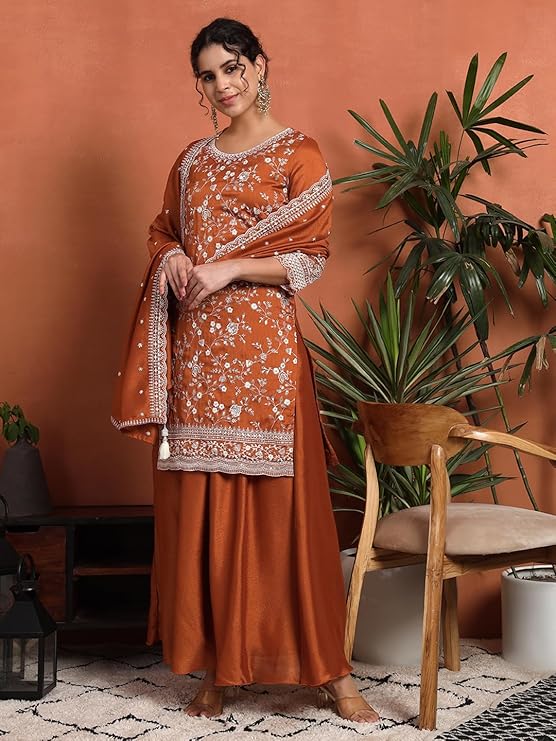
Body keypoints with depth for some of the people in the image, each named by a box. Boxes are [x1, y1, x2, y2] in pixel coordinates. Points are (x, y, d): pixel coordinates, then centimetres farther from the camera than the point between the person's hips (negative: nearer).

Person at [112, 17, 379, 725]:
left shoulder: (298, 154, 2)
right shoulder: (192, 160, 16)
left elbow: (310, 256, -4)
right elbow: (162, 232, 24)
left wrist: (228, 267, -14)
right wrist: (172, 257, 1)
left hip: (264, 346, -4)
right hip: (195, 347, 5)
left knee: (283, 504, -3)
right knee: (200, 507, 4)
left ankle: (331, 671, 9)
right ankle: (216, 664, 16)